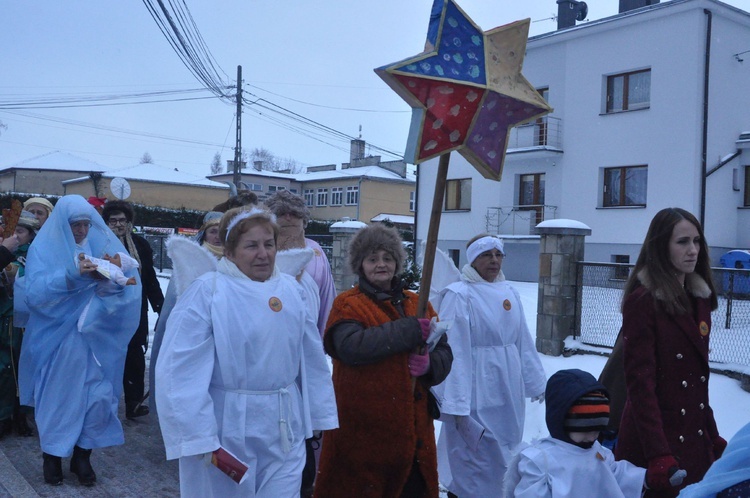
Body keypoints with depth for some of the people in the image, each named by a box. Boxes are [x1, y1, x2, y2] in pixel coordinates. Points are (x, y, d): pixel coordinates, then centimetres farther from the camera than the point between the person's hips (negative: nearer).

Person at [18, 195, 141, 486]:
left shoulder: (103, 245, 4)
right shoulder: (43, 249, -3)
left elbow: (129, 285, -2)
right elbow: (34, 293, -16)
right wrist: (71, 276, -28)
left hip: (96, 339, 2)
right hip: (56, 340, -2)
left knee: (98, 396, 1)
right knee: (56, 397, 6)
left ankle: (82, 457, 20)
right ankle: (52, 456, 25)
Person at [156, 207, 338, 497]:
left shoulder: (291, 289, 5)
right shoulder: (206, 292, -12)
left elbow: (312, 359, 8)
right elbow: (182, 370, -17)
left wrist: (319, 415, 8)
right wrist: (198, 436, -19)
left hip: (284, 430, 4)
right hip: (225, 430, -4)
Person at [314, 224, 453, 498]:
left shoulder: (417, 304, 12)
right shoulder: (348, 305, -3)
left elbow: (444, 353, 9)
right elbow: (350, 346, -22)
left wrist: (430, 364, -15)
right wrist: (408, 331, -23)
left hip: (413, 425, 5)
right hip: (362, 428, -4)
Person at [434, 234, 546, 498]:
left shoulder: (509, 292, 7)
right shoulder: (459, 295, -14)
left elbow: (524, 342, 11)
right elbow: (453, 351, -18)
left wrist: (538, 383, 13)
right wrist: (456, 404, -21)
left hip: (509, 392, 7)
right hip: (476, 393, -7)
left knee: (503, 455, 19)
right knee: (473, 459, 1)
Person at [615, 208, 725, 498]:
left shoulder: (700, 298, 7)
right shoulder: (642, 300, -15)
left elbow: (699, 377, 14)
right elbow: (639, 382, -18)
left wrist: (714, 438, 14)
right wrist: (658, 456, -22)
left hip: (697, 441, 7)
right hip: (655, 443, -7)